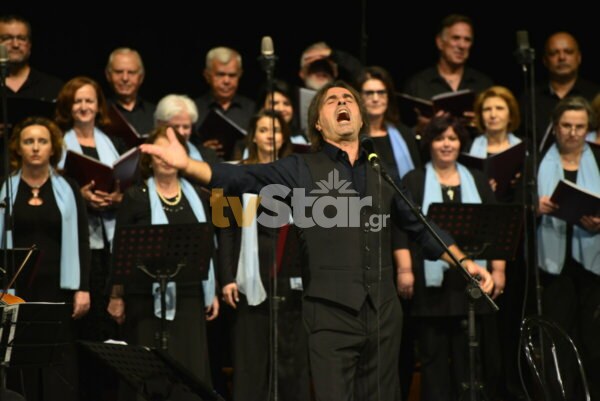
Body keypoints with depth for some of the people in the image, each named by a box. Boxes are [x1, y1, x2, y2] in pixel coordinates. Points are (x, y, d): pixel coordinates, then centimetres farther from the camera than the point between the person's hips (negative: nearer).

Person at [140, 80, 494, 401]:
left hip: (383, 311, 3)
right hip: (331, 312, -3)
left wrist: (463, 262, 11)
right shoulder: (302, 170, 5)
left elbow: (421, 226, 22)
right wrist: (186, 164, -21)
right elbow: (242, 179, -7)